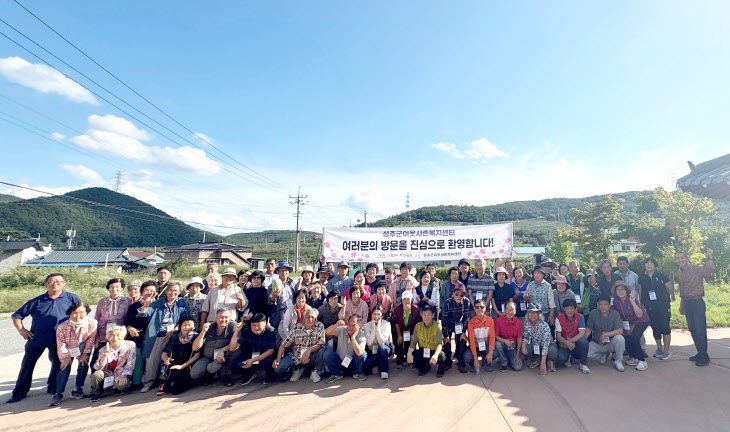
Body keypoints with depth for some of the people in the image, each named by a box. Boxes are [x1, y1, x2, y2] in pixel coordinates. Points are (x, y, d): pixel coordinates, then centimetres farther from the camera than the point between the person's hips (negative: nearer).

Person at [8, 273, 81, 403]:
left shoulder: (71, 298, 1)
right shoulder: (37, 301, 4)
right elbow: (17, 316, 9)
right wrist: (21, 330, -5)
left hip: (59, 339, -1)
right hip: (36, 338, 1)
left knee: (58, 364, 9)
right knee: (27, 365, 7)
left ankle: (53, 388, 28)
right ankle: (20, 392, 24)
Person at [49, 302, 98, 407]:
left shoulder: (92, 323, -30)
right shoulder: (62, 327, -28)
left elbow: (91, 339, -15)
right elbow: (61, 344, -15)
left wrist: (85, 353, -12)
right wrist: (66, 357, -14)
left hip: (84, 348, 0)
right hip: (68, 349, 0)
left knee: (83, 365, -7)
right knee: (65, 367, -10)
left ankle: (79, 389, 10)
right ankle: (58, 394, 0)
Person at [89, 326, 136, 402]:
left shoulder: (130, 345, -7)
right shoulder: (104, 349, 0)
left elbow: (130, 363, -10)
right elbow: (98, 368, -8)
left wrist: (124, 375, -23)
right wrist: (105, 355, -23)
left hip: (121, 375, -3)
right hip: (108, 374, 3)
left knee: (121, 384, -34)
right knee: (96, 374, -27)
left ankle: (120, 388, 6)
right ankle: (97, 393, 5)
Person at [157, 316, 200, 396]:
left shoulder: (196, 337, 2)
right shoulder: (174, 337, 15)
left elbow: (197, 355, -6)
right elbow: (164, 353, 15)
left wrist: (182, 366, -14)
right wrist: (166, 359, -9)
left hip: (187, 368, -4)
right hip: (172, 366, 4)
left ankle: (165, 387, 6)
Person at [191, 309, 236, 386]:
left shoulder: (233, 325, -10)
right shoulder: (209, 328, -1)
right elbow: (195, 348, -5)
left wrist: (222, 350, -28)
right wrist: (203, 332, -16)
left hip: (224, 357, -3)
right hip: (207, 358, 4)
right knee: (194, 374, -16)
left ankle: (225, 375, 0)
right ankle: (209, 376, 17)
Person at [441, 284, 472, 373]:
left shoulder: (467, 302, -23)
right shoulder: (448, 303, -27)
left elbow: (467, 318, -15)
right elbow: (444, 320, -22)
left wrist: (464, 332, -16)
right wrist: (446, 336, -20)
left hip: (460, 325, 1)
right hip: (449, 325, -1)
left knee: (462, 341, -13)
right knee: (447, 342, -8)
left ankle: (461, 363, 4)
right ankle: (447, 362, 14)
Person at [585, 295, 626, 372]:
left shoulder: (615, 313, -9)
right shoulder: (593, 313, -4)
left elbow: (620, 331, -19)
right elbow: (588, 328, -4)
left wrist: (606, 334, -29)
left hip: (611, 343, -2)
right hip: (597, 344, 2)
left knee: (619, 338, -34)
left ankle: (618, 361, -6)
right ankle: (604, 356, 10)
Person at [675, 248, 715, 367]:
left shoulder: (696, 269, -11)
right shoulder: (679, 273, 8)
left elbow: (710, 270, -33)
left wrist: (710, 258, -46)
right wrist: (682, 305, 18)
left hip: (697, 302, -7)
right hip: (687, 303, 7)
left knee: (700, 330, -2)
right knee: (692, 329, 13)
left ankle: (704, 356, 9)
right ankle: (700, 353, 26)